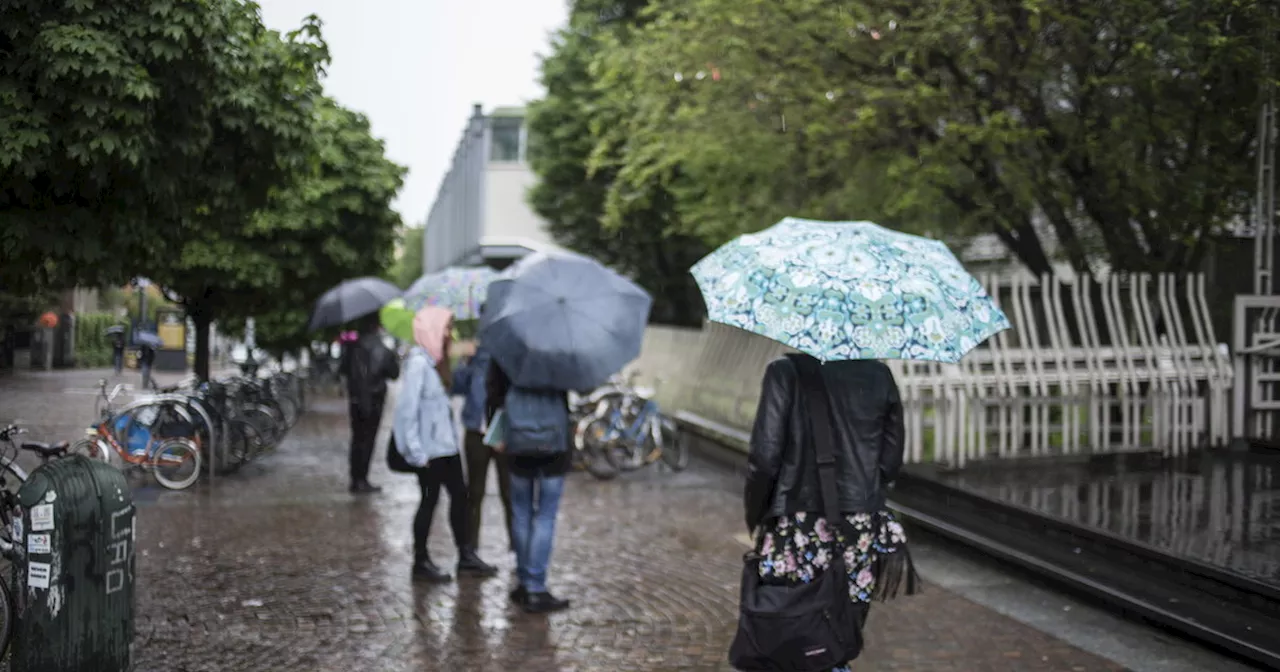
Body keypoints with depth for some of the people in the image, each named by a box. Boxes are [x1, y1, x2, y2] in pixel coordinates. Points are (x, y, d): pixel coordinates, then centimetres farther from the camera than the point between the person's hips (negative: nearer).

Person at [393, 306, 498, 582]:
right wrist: (416, 451, -21)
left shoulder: (435, 360, 11)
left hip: (445, 444, 9)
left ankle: (466, 556, 19)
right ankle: (421, 562, 14)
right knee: (429, 499, 1)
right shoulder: (418, 362, -17)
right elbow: (407, 408, -21)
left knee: (459, 493, 11)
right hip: (429, 448, -9)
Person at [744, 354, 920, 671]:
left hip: (798, 537, -3)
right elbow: (891, 463, 7)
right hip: (862, 534, 3)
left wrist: (754, 516, 3)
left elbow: (765, 457, -11)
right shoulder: (879, 374, 3)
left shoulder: (785, 372, -8)